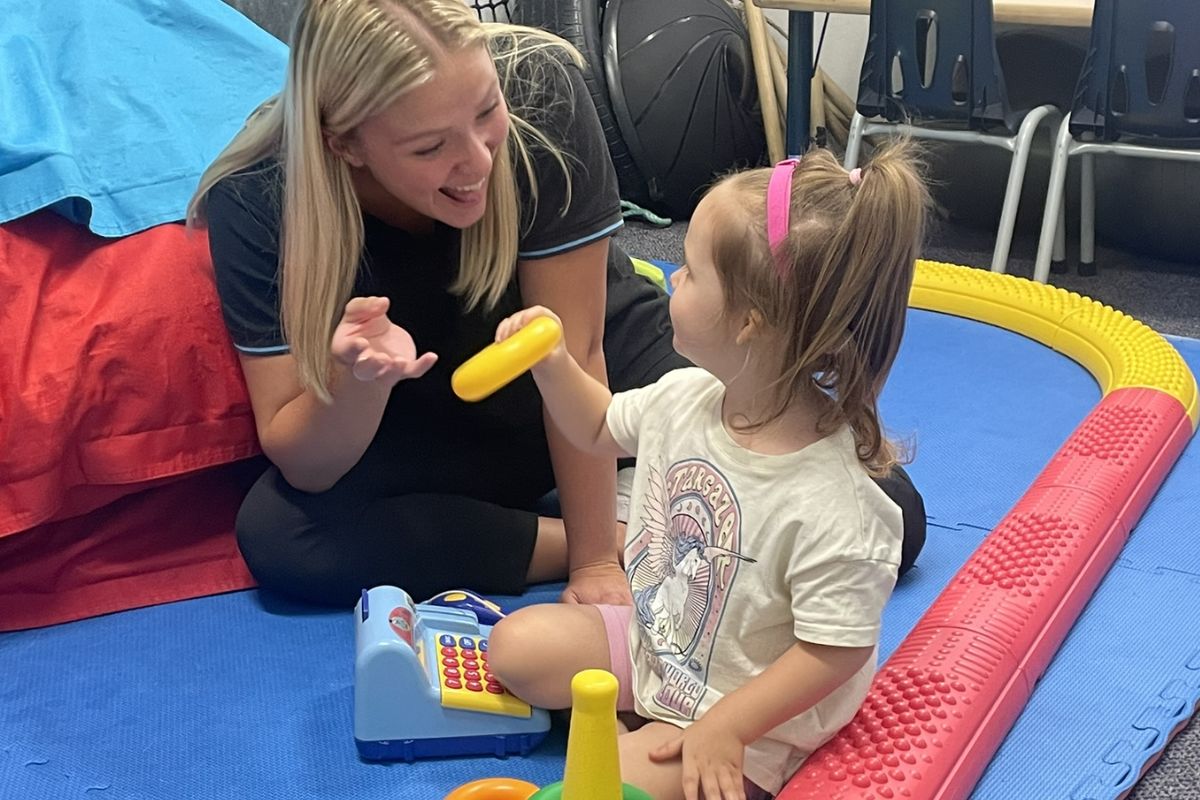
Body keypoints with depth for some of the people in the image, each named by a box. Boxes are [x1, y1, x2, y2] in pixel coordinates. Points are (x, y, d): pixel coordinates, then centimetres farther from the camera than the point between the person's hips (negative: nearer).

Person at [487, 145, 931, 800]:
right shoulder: (684, 397, -11)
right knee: (516, 643, 2)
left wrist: (724, 730, -26)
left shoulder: (831, 505, -35)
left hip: (743, 710, -7)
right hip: (653, 642, 7)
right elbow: (601, 429, 11)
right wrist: (552, 363, -6)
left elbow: (837, 651, -26)